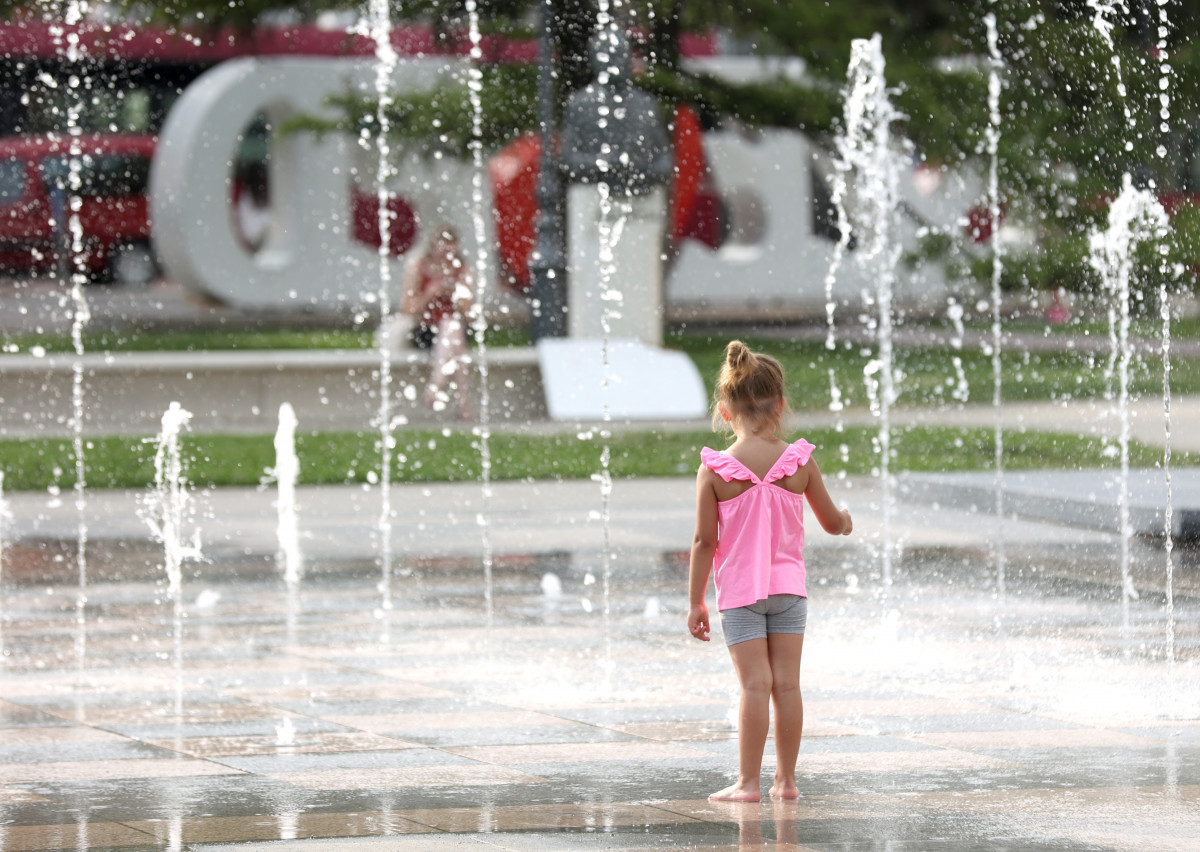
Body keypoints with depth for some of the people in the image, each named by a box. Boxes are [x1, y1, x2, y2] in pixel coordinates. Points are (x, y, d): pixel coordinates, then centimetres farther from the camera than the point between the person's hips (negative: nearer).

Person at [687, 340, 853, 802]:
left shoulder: (715, 471, -12)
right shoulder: (800, 462, -4)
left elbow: (704, 542, -9)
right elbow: (831, 522, 7)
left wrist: (695, 602, -1)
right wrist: (845, 520, 32)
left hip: (739, 591, -2)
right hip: (789, 585, 2)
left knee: (755, 684, -3)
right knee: (787, 683, 5)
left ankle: (748, 781, -2)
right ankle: (786, 778, 9)